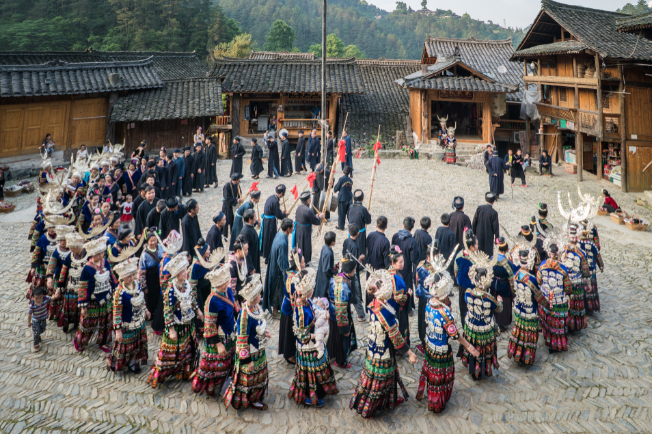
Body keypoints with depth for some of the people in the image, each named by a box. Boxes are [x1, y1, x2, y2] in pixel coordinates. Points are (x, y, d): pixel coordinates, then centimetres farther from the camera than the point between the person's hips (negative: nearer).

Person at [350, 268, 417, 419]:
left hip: (373, 348, 8)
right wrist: (410, 353, -13)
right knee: (378, 380, 13)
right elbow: (396, 338, -24)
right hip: (383, 354, -7)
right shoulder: (385, 312, -33)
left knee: (389, 375, 27)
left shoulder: (374, 305, -8)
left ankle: (391, 400, 49)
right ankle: (367, 409, 31)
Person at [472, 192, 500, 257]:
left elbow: (474, 221, -4)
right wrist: (497, 238, -2)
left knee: (478, 251, 20)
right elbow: (495, 227, -14)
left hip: (479, 235, 3)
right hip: (489, 236, -3)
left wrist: (473, 232, 9)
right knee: (488, 252, 12)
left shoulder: (479, 208, -11)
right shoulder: (494, 213, -20)